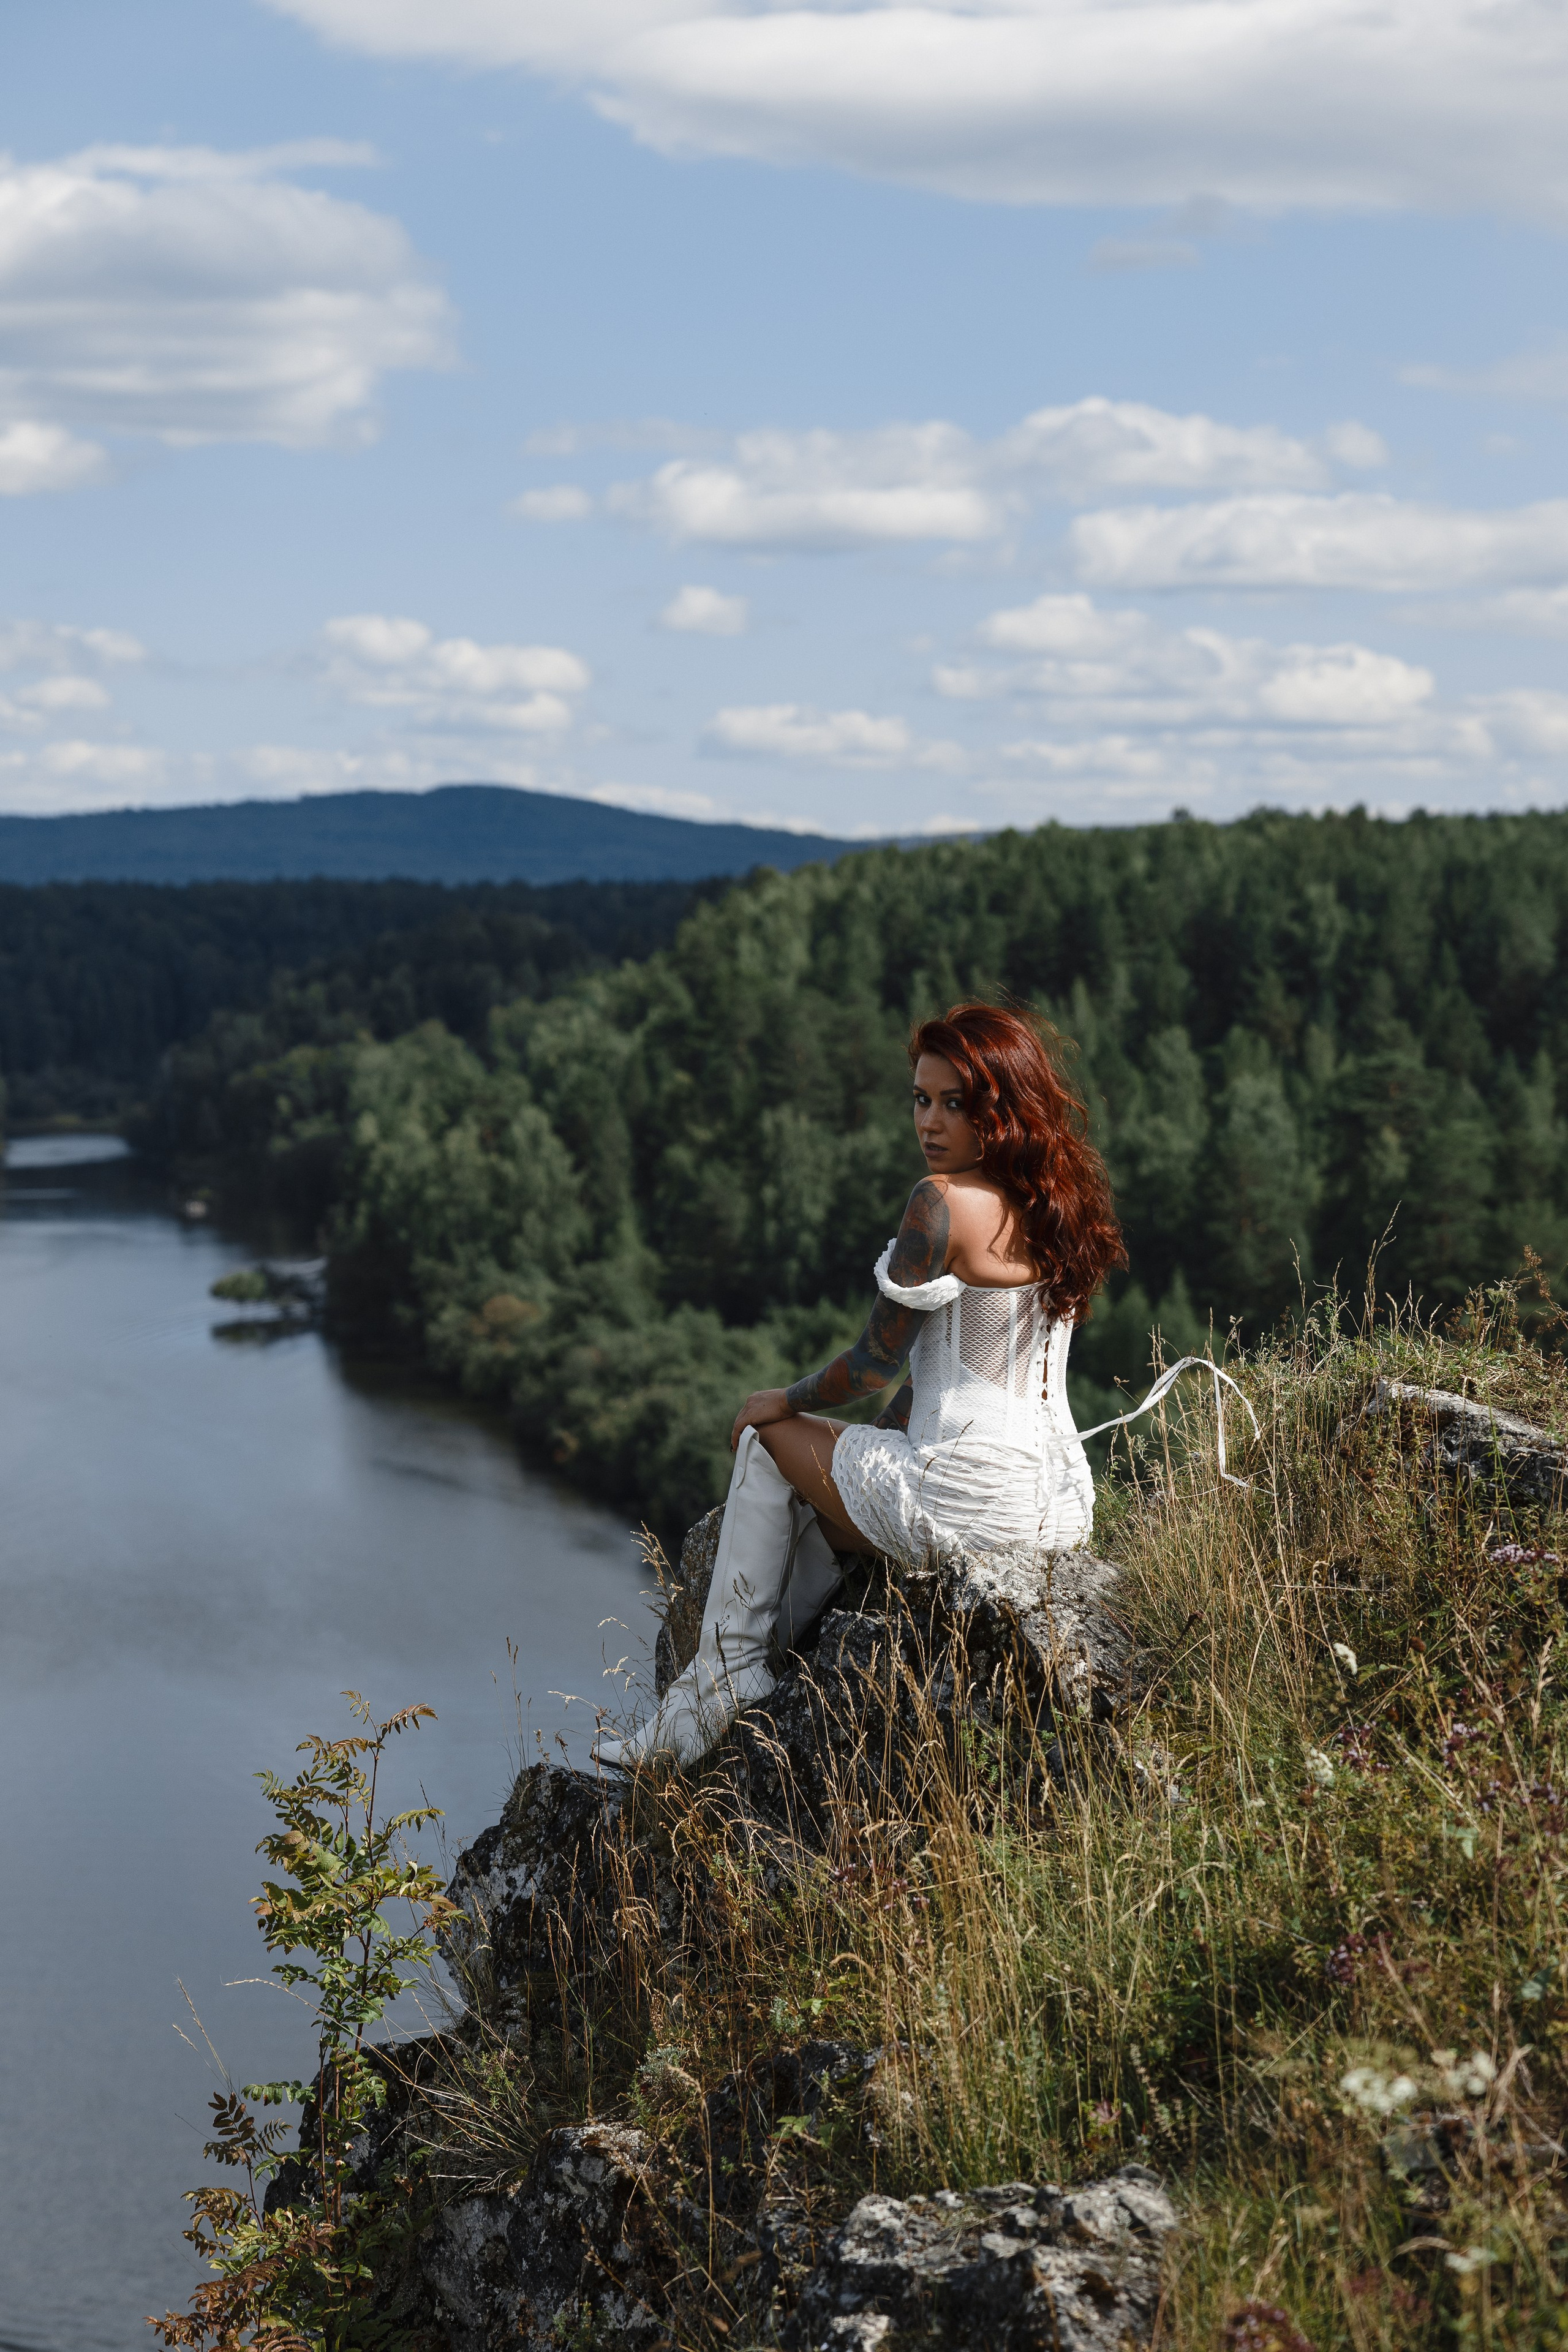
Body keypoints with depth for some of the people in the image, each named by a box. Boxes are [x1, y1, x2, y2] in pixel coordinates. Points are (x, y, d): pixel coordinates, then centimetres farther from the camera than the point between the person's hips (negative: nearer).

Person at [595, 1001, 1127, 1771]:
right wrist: (888, 1431, 24)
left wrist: (785, 1402, 9)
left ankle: (725, 1673, 17)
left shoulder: (945, 1202, -16)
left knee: (766, 1438, 14)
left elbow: (877, 1359, -9)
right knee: (818, 1480, 29)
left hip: (971, 1501, -8)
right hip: (1062, 1501, 8)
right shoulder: (1057, 1205, 9)